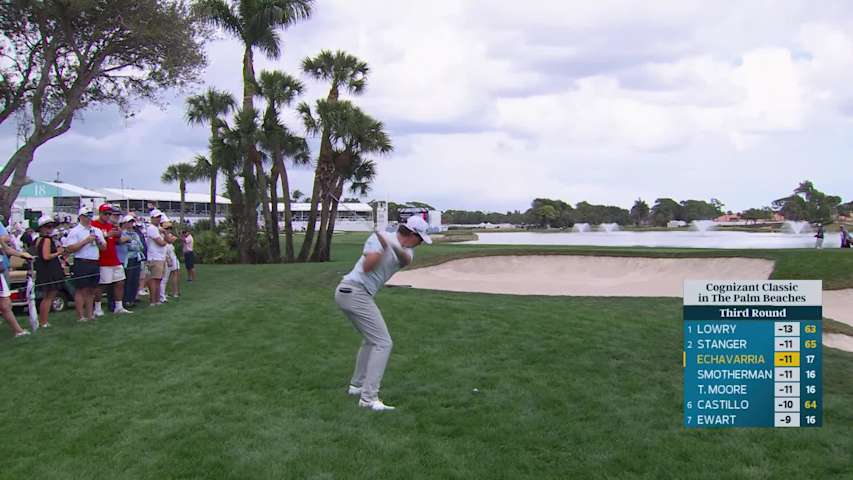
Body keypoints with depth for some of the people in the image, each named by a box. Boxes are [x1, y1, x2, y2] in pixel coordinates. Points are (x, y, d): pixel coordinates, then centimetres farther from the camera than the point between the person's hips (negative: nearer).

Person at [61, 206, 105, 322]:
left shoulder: (97, 231, 17)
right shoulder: (74, 231, -2)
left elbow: (104, 247, 18)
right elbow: (70, 248, -11)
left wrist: (98, 241, -2)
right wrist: (86, 241, -14)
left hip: (95, 263, 6)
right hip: (81, 263, -6)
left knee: (91, 290, 10)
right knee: (81, 290, -3)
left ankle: (90, 314, 16)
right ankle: (81, 316, 0)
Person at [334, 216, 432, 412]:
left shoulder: (405, 249, 11)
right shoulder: (379, 238, -10)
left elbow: (406, 260, -14)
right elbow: (367, 267, -20)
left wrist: (397, 248, -33)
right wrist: (383, 247, -27)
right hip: (355, 292, -10)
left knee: (371, 340, 24)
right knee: (382, 343, -12)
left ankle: (357, 385, 34)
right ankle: (369, 397, -15)